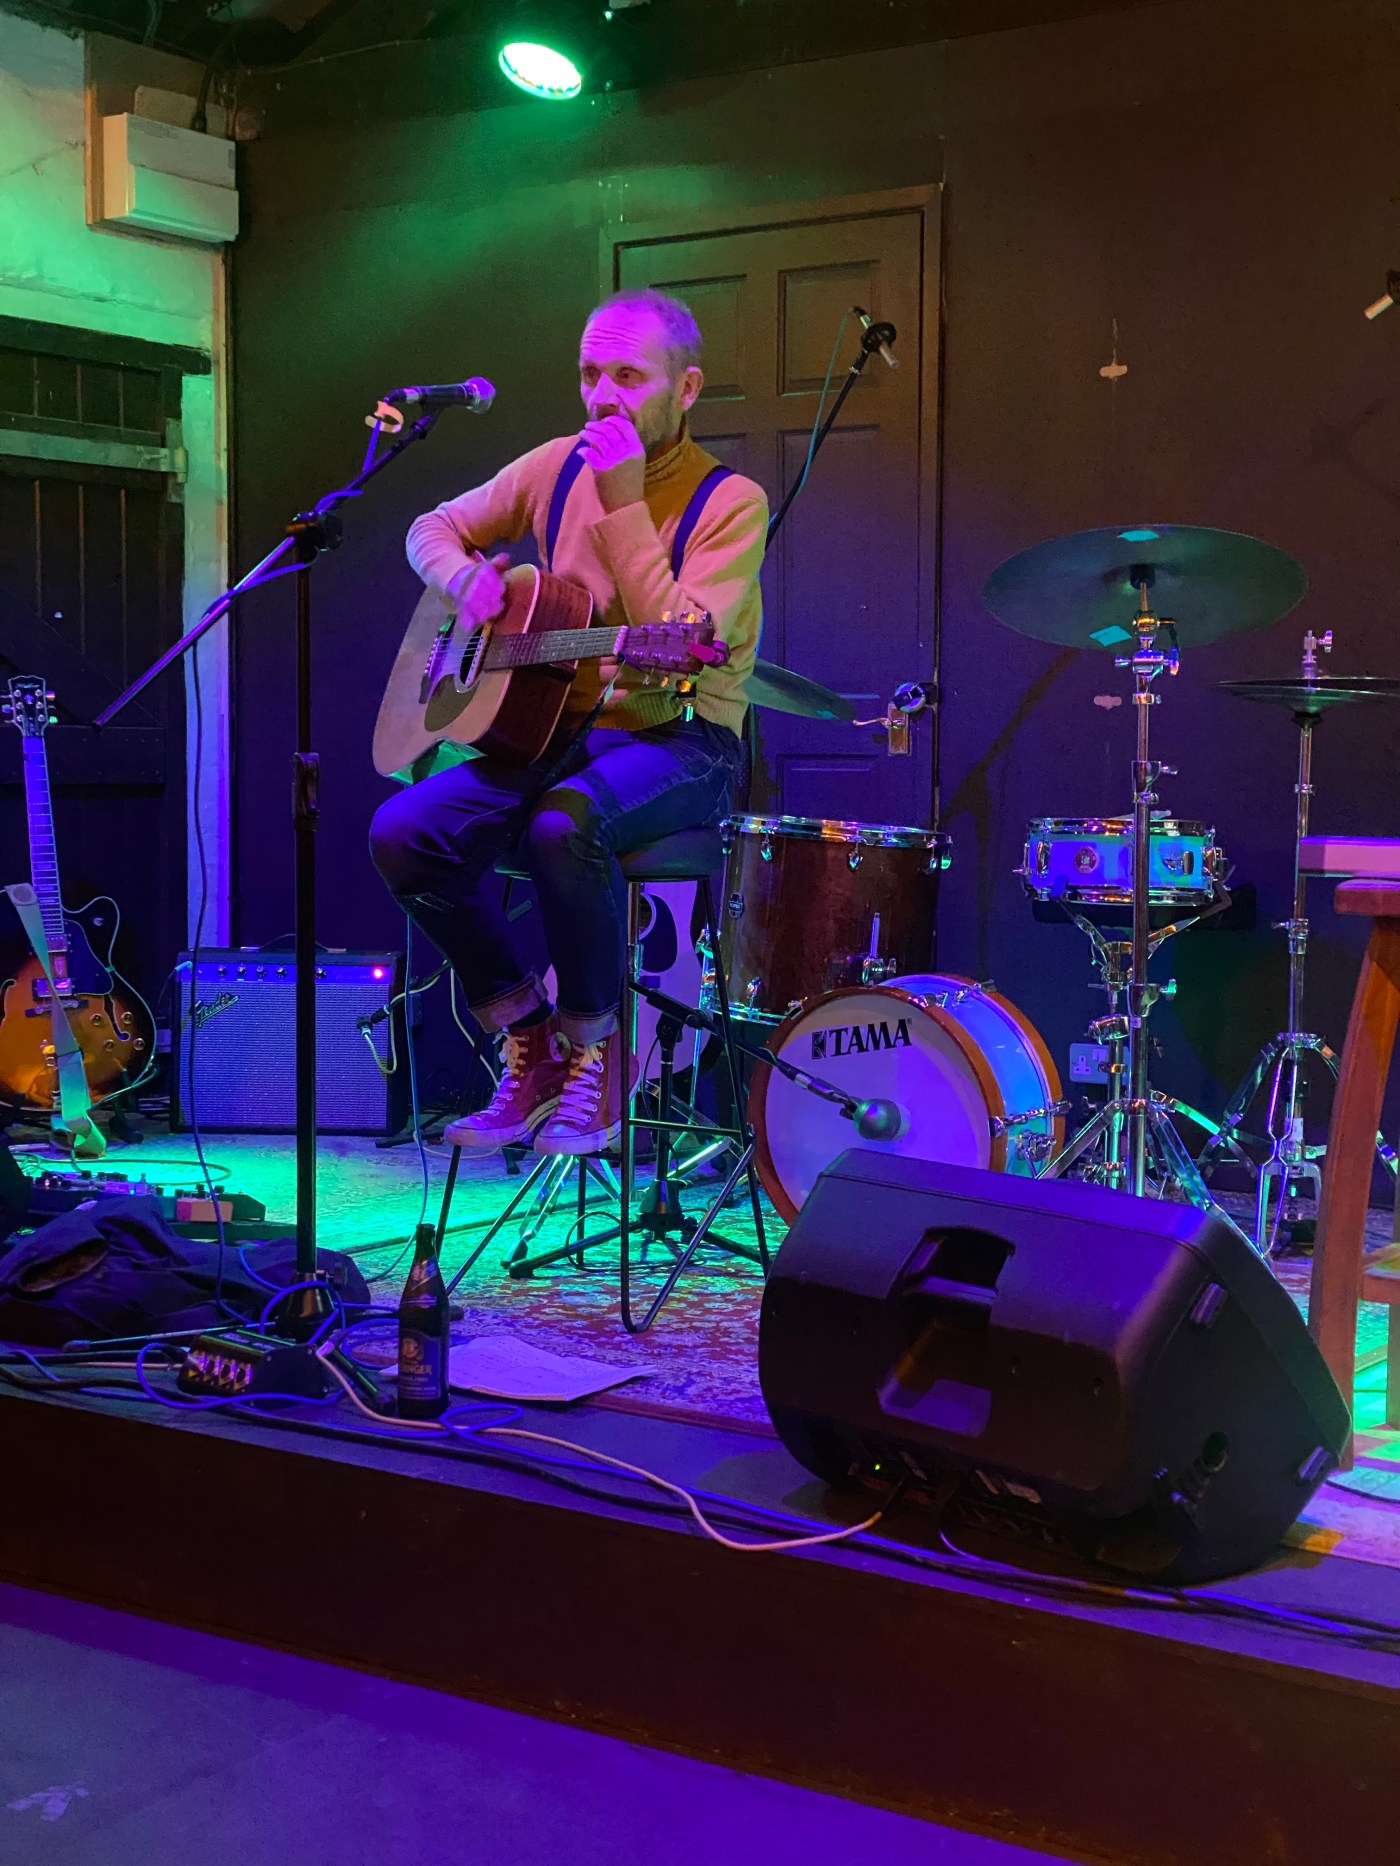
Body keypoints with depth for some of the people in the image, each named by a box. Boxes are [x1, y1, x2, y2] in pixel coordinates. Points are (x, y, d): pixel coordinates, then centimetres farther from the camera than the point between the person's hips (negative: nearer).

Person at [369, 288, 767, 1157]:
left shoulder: (728, 501, -9)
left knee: (564, 823, -38)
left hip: (680, 743, -6)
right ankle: (531, 1043, -2)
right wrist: (470, 579, -3)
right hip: (556, 724, 6)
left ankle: (596, 1053, -15)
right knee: (403, 831, -18)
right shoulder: (560, 466, 8)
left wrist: (624, 503, -21)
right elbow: (434, 529, 20)